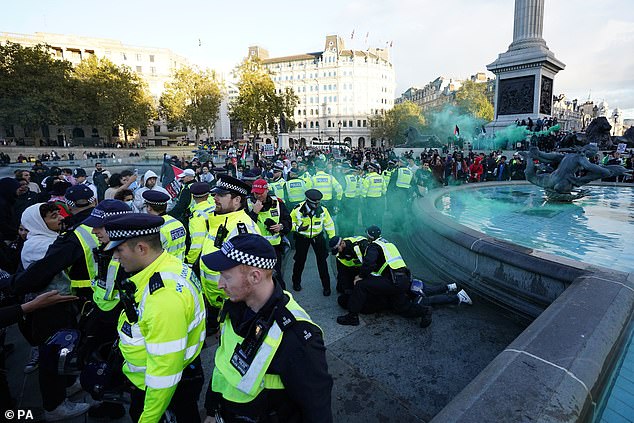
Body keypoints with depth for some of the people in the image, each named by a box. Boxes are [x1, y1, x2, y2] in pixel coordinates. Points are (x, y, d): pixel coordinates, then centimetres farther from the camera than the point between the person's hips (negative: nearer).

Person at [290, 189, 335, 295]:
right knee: (300, 260, 9)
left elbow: (329, 224, 1)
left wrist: (333, 238, 2)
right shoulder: (298, 210, -19)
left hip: (318, 237, 1)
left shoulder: (322, 210, -14)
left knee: (322, 261, 3)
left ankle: (326, 285, 18)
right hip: (302, 238, -1)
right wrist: (297, 228, -26)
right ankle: (296, 282, 34)